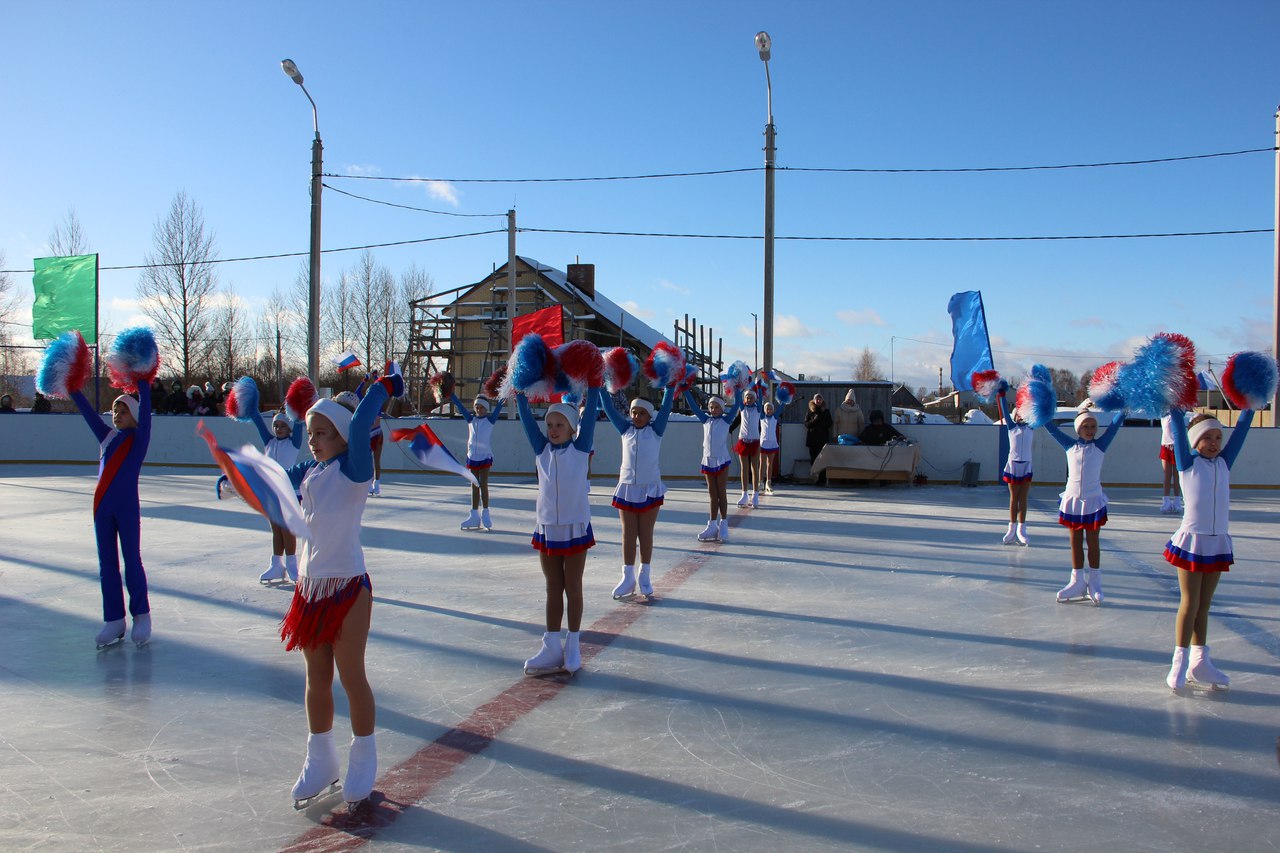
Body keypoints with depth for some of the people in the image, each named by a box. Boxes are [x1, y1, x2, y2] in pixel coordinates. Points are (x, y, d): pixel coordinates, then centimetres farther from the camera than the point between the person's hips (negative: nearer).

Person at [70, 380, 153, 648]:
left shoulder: (139, 438, 0)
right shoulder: (106, 437, 12)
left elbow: (145, 409, -10)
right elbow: (87, 412, 14)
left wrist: (143, 383, -15)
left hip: (128, 507, -5)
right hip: (102, 507, 5)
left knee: (132, 561, 1)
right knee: (107, 564, 7)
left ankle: (141, 616, 12)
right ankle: (114, 621, 14)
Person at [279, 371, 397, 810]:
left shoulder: (353, 467, -11)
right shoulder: (309, 472, 8)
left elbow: (360, 427, -29)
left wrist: (383, 386, -22)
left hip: (347, 587, -6)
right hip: (310, 587, 6)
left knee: (351, 677, 3)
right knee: (316, 679, 15)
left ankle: (363, 762, 20)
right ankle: (319, 761, 31)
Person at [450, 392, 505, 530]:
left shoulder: (490, 420, -3)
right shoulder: (471, 419, 5)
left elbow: (499, 407, -10)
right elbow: (459, 405, 4)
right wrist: (450, 394, 0)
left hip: (485, 456, -3)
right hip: (472, 456, 3)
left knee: (483, 485, -3)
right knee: (474, 486, 9)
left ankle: (485, 515, 5)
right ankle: (474, 516, 15)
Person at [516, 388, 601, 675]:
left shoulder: (580, 449, -6)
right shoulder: (541, 450, 1)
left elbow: (591, 409, -7)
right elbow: (525, 415, 1)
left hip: (576, 529, -3)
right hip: (546, 528, 3)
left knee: (573, 589, 9)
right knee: (553, 589, 11)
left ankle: (572, 646, 20)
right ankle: (552, 647, 18)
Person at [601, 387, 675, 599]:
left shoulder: (655, 430, 0)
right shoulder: (626, 430, 5)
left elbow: (666, 406, -7)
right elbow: (609, 408, 4)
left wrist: (670, 386, -10)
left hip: (650, 488, -2)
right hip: (627, 488, 2)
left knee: (646, 534, 6)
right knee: (628, 534, 5)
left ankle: (645, 576, 16)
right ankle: (628, 577, 11)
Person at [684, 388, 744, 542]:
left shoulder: (726, 420, -2)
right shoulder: (706, 420, 7)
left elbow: (737, 405, -9)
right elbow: (693, 405, 6)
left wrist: (737, 389, -15)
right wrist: (686, 390, 1)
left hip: (722, 460, -3)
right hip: (708, 460, 3)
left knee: (722, 493, 3)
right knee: (712, 494, 9)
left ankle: (723, 525, 8)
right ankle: (712, 525, 13)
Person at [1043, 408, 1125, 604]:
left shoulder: (1100, 445, -3)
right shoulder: (1070, 446, 0)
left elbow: (1116, 423, -8)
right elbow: (1050, 427, 1)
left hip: (1093, 501, -2)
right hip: (1072, 500, 2)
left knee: (1092, 542, 7)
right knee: (1075, 542, 10)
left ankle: (1094, 583, 16)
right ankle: (1078, 582, 19)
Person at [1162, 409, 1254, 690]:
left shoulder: (1224, 463, 8)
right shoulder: (1188, 464, -3)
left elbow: (1241, 428, 6)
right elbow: (1178, 428, -10)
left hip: (1218, 542, 4)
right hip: (1191, 540, -4)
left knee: (1204, 604, 11)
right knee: (1190, 603, 0)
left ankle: (1199, 661, 17)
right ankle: (1180, 661, 8)